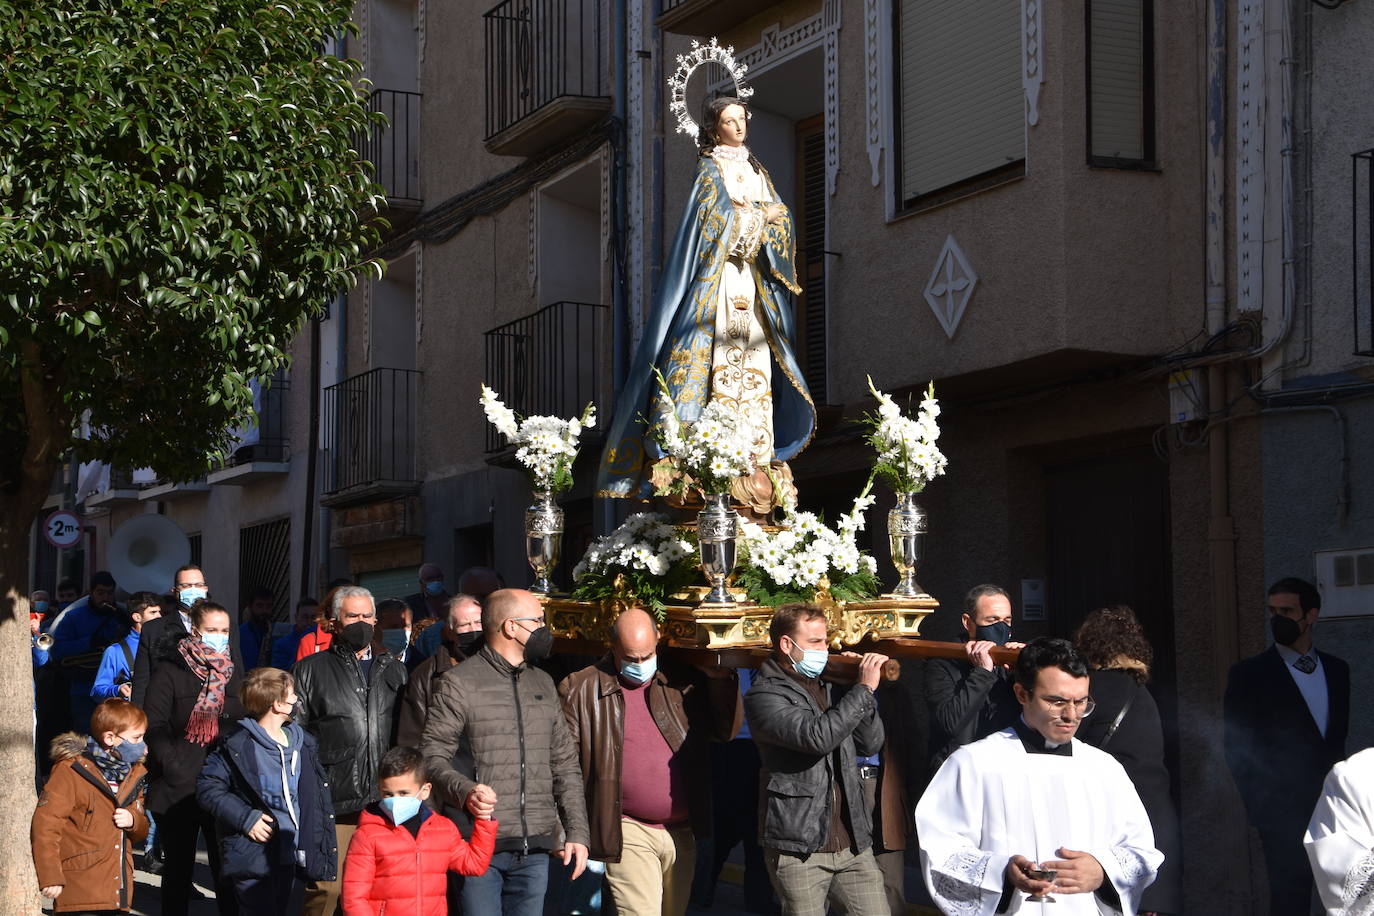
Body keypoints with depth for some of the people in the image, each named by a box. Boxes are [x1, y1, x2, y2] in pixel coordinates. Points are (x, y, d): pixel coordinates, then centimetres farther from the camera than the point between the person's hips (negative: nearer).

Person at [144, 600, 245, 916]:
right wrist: (174, 769, -17)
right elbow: (155, 726, -8)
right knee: (178, 866, 6)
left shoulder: (234, 673, 12)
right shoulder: (169, 671, -3)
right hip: (179, 788, -3)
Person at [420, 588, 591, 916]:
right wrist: (464, 789, -24)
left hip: (534, 851, 5)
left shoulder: (543, 685, 18)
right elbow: (432, 755, -5)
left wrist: (577, 832, 11)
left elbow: (565, 764, 19)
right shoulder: (458, 684, -1)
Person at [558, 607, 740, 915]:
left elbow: (727, 730, 5)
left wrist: (721, 678, -7)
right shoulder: (580, 690, -1)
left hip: (682, 831, 4)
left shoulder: (684, 683, 7)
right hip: (628, 832, -4)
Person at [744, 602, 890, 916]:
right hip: (798, 849, -6)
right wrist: (864, 688, -17)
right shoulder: (764, 696, -8)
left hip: (852, 843, 6)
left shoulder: (827, 688, 16)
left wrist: (864, 688, -1)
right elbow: (817, 736, -23)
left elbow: (871, 744, 10)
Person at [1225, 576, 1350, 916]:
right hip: (1285, 811, -4)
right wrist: (1260, 808, -6)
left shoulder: (1337, 670, 12)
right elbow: (1235, 746, -2)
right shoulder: (1249, 674, -2)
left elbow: (1339, 736, 15)